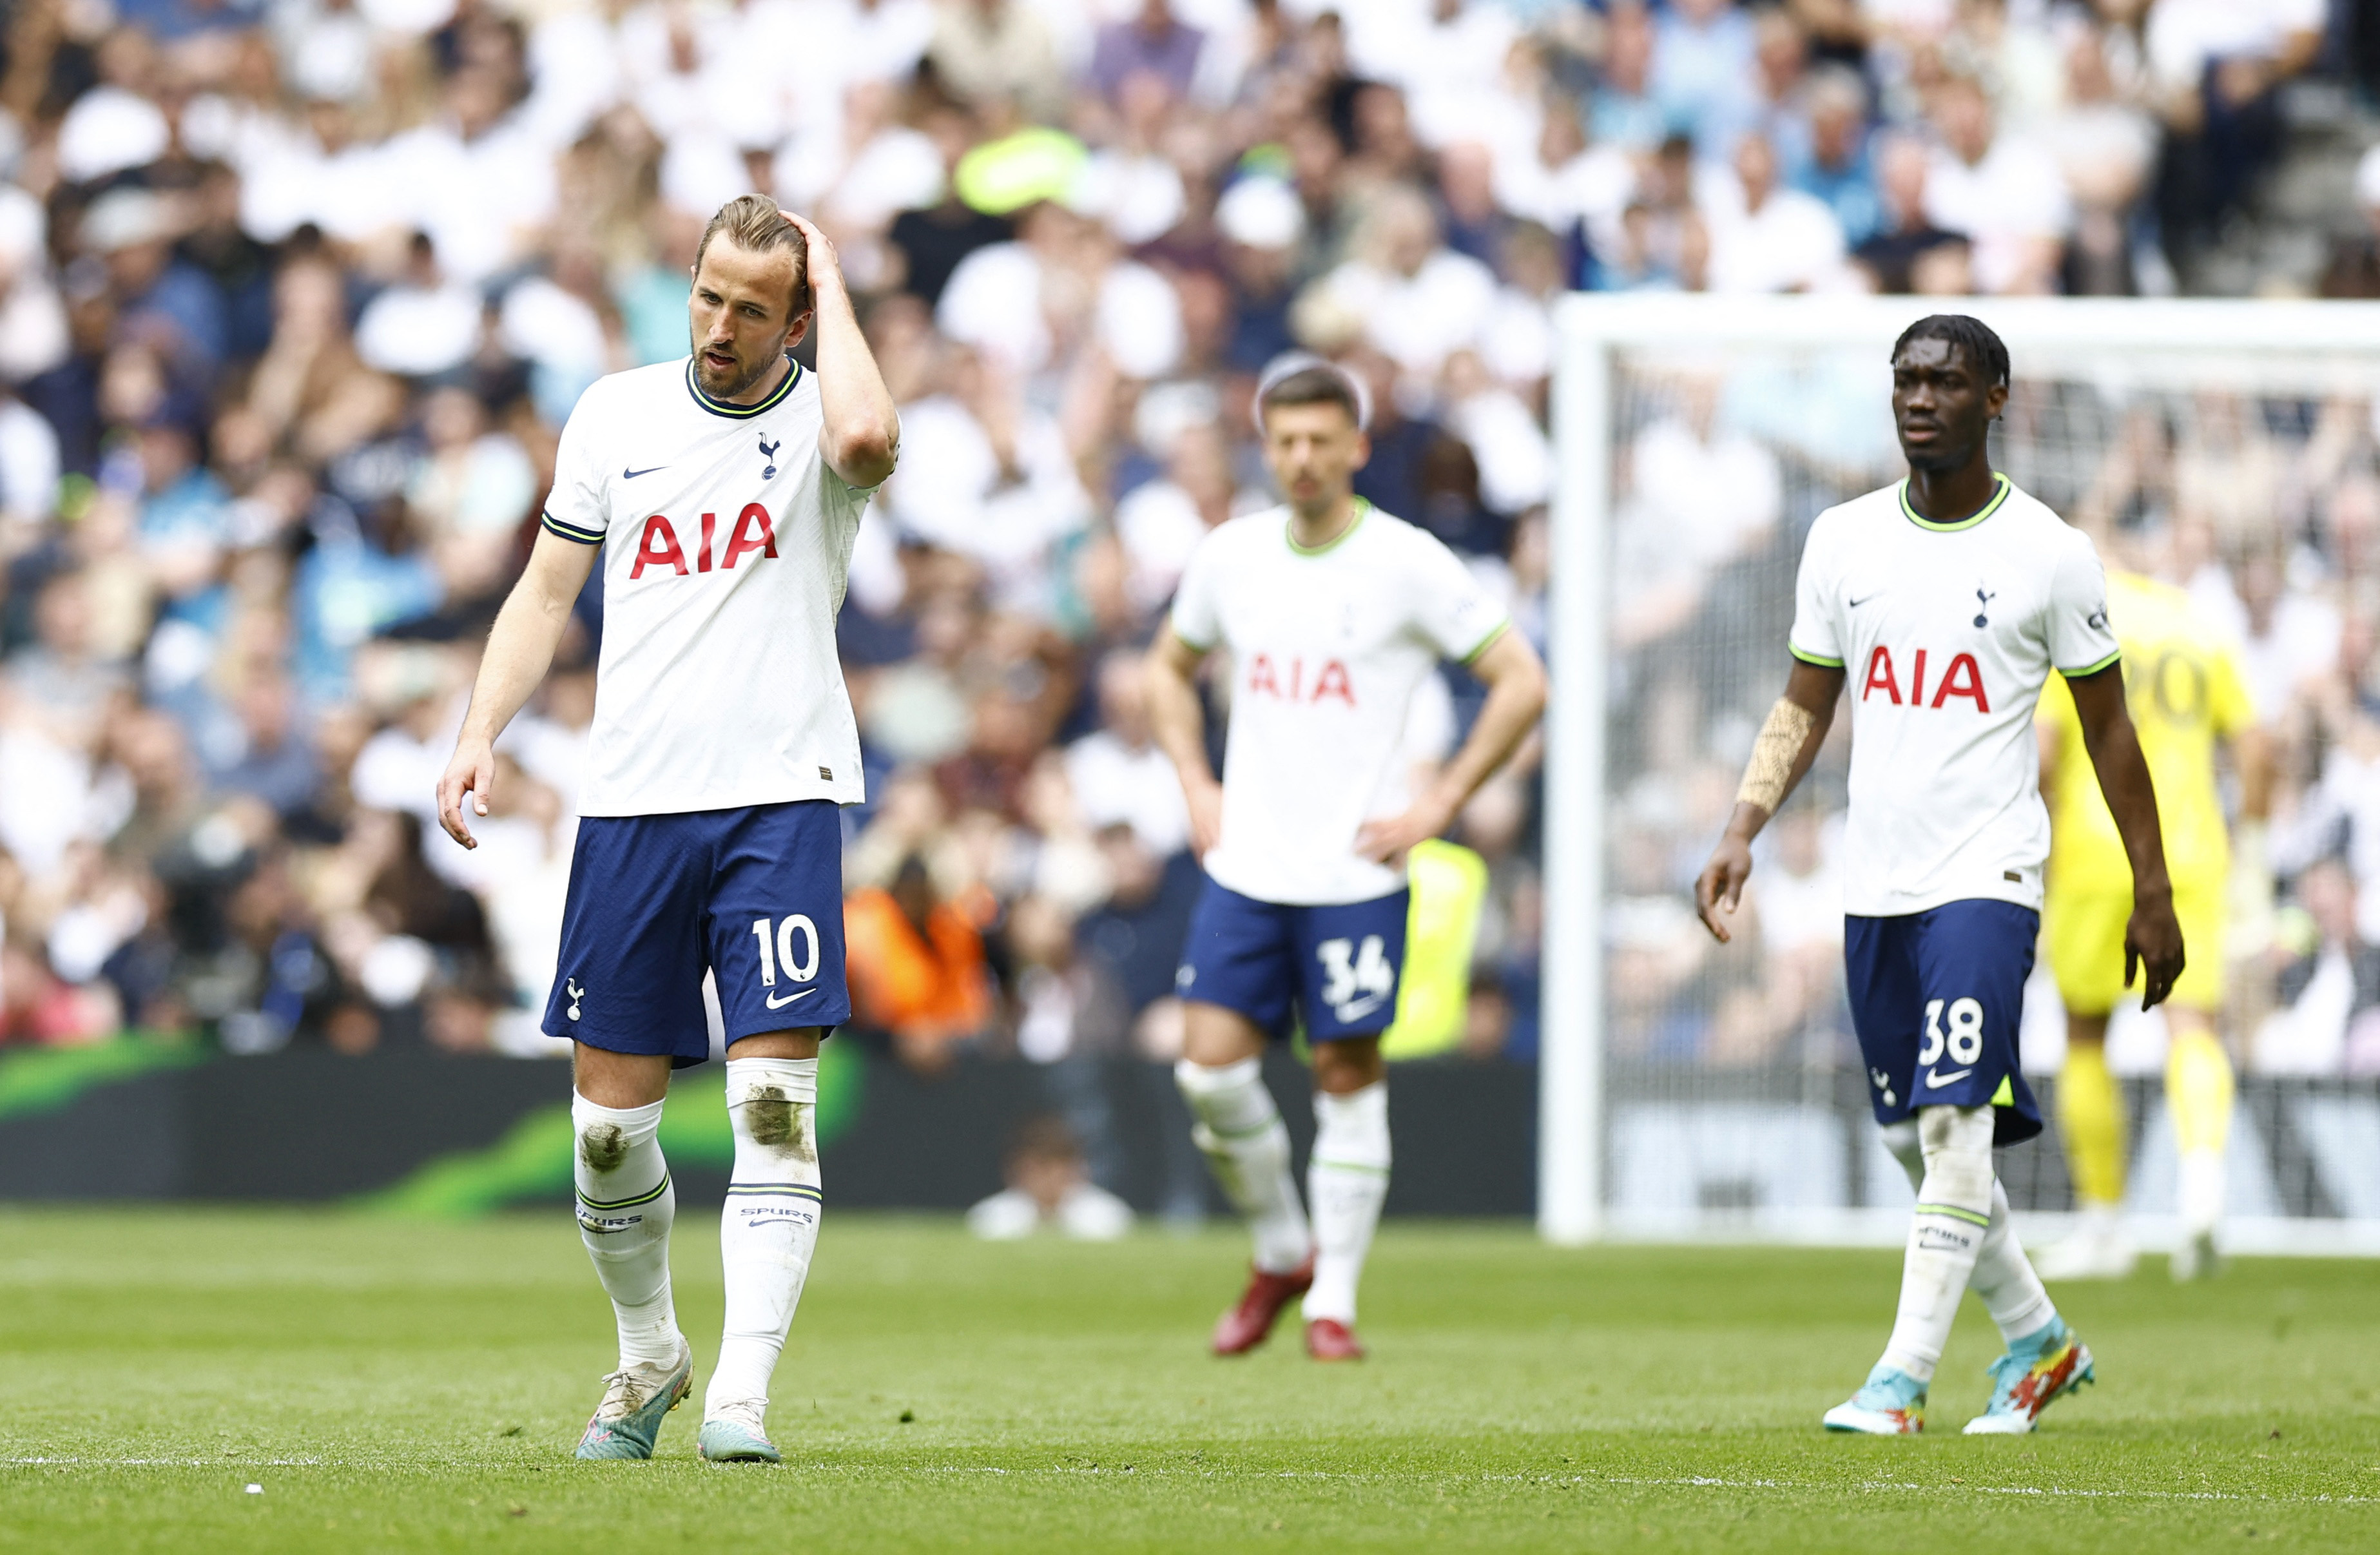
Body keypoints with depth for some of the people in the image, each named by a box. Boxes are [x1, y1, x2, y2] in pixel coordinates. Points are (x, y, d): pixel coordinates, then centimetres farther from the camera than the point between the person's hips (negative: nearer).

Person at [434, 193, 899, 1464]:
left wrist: (830, 286, -11)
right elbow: (548, 588, 14)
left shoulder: (815, 417, 0)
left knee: (773, 1106, -13)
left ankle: (740, 1396, -13)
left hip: (781, 798, -3)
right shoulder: (615, 413, 10)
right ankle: (648, 1360, 25)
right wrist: (481, 732, 1)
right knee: (609, 1123, 4)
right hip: (630, 802, 3)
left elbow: (866, 438, -26)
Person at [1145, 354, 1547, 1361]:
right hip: (1245, 865, 4)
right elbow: (1170, 668, 25)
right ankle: (1280, 1252, 17)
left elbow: (1520, 683, -3)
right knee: (1210, 1066, -5)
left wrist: (1436, 808, -7)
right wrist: (1196, 788, 11)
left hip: (1355, 872, -3)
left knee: (1348, 1072, -1)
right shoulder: (1230, 557, 6)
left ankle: (1334, 1302, 9)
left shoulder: (1408, 563, -7)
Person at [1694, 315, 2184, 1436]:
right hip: (1874, 882, 5)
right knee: (1912, 1137, 9)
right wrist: (1742, 831, 0)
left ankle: (1903, 1376, -14)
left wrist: (2152, 893, 4)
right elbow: (1804, 708, 14)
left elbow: (2106, 727, 4)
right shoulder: (1844, 540, 8)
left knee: (1953, 1125, -16)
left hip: (1988, 878, -5)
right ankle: (2036, 1338, 27)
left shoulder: (2049, 554, -3)